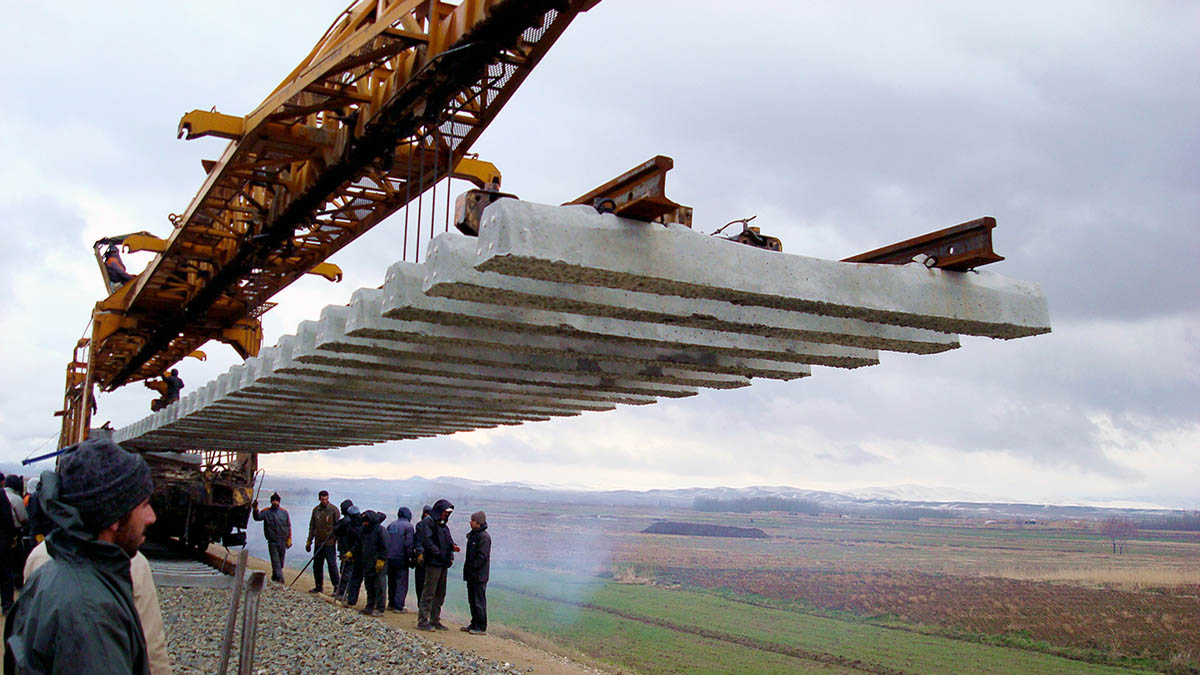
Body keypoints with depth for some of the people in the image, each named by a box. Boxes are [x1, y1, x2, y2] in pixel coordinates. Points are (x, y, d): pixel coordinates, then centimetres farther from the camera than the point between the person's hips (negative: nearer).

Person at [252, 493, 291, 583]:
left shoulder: (284, 512, 8)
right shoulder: (266, 512, 1)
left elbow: (289, 526, 12)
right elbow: (257, 517, -15)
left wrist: (289, 539, 8)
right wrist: (255, 508, -31)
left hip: (283, 542, 3)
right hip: (272, 542, -3)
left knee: (280, 562, 11)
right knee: (275, 561, -11)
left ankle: (274, 578, 27)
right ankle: (279, 579, -17)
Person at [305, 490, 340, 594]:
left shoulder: (334, 510, -5)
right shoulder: (316, 510, 9)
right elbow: (312, 526, 15)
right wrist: (309, 541, 13)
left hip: (330, 543, -5)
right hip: (318, 542, 5)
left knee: (332, 564, -7)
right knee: (317, 565, 9)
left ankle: (336, 587, -1)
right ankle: (319, 586, 21)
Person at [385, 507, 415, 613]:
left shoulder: (391, 525, 9)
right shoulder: (408, 526, -9)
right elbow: (408, 544, -14)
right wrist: (412, 557, -5)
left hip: (389, 558, 6)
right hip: (401, 559, -6)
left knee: (392, 582, 17)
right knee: (402, 583, -1)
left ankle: (391, 604, 23)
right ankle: (398, 606, -6)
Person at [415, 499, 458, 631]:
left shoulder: (443, 525, 21)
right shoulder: (427, 522, -5)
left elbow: (449, 541, 21)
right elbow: (427, 541, -15)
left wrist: (452, 547, -1)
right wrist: (440, 554, -15)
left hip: (443, 564, 9)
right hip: (433, 563, -9)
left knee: (440, 594, 11)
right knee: (429, 593, -9)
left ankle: (435, 621, 18)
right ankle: (422, 621, -6)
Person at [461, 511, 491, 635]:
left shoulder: (484, 537, -14)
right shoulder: (472, 535, 16)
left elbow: (482, 556, -19)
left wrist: (473, 568, -19)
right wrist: (467, 570, 16)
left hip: (479, 575, -10)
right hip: (472, 575, 10)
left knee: (479, 601, -5)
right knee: (472, 600, 14)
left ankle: (481, 627, 0)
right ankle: (474, 624, 23)